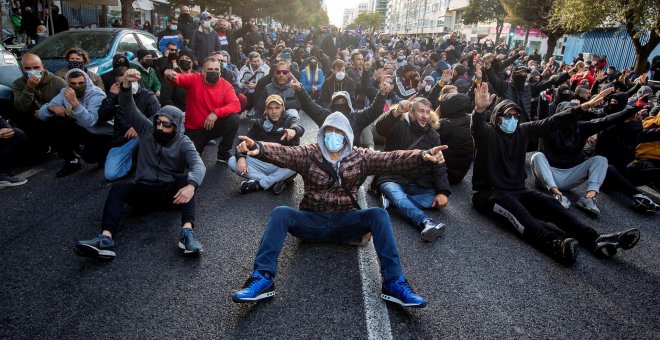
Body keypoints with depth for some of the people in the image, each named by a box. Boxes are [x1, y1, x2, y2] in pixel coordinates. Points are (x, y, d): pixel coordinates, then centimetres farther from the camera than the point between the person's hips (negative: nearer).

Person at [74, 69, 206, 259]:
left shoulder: (184, 143, -5)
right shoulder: (147, 130, 5)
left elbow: (198, 165, -24)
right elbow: (129, 109, -7)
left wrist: (191, 185, -46)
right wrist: (126, 84, -28)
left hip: (171, 193, -2)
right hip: (144, 190, 3)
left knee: (187, 178, -33)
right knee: (118, 188, -26)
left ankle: (187, 232, -47)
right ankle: (105, 239, -45)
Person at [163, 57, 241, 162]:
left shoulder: (226, 85, -7)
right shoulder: (194, 79, -9)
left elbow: (235, 105, -19)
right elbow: (179, 78, -27)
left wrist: (216, 113, -33)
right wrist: (171, 75, -52)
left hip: (214, 126, 1)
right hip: (194, 129, -1)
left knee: (234, 119, -27)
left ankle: (223, 152, -6)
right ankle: (199, 144, 21)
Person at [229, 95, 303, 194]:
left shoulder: (290, 119, -1)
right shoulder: (259, 122, 9)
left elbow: (299, 128, -25)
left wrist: (293, 130, -51)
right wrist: (241, 157, -21)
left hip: (283, 165, -3)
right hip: (262, 163, 3)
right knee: (232, 162, -17)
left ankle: (260, 184, -25)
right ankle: (276, 182, -25)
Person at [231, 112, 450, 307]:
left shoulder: (360, 158, 5)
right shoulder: (309, 154, 2)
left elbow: (390, 160, -9)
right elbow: (282, 153, -16)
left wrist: (422, 156, -26)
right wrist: (258, 148, -38)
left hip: (345, 222, 0)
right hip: (313, 221, 0)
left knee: (378, 214, -26)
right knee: (280, 213, -26)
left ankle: (393, 282, -25)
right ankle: (263, 278, -29)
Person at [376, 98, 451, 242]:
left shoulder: (433, 135, 11)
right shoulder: (398, 126, 1)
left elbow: (439, 166, 3)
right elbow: (380, 127, -22)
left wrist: (443, 192, -12)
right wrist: (396, 113, -43)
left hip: (419, 185, 4)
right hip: (393, 179, -4)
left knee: (437, 200, -24)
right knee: (399, 198, -36)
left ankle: (393, 198, -22)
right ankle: (427, 222, -58)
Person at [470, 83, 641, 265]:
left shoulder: (522, 131, 11)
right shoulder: (488, 132, -7)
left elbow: (551, 122, 15)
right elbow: (477, 126, -31)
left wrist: (583, 107, 9)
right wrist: (480, 109, -55)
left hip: (517, 190, 7)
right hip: (488, 192, -6)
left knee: (550, 204, -18)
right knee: (515, 208, -36)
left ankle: (595, 239, -29)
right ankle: (556, 245, -57)